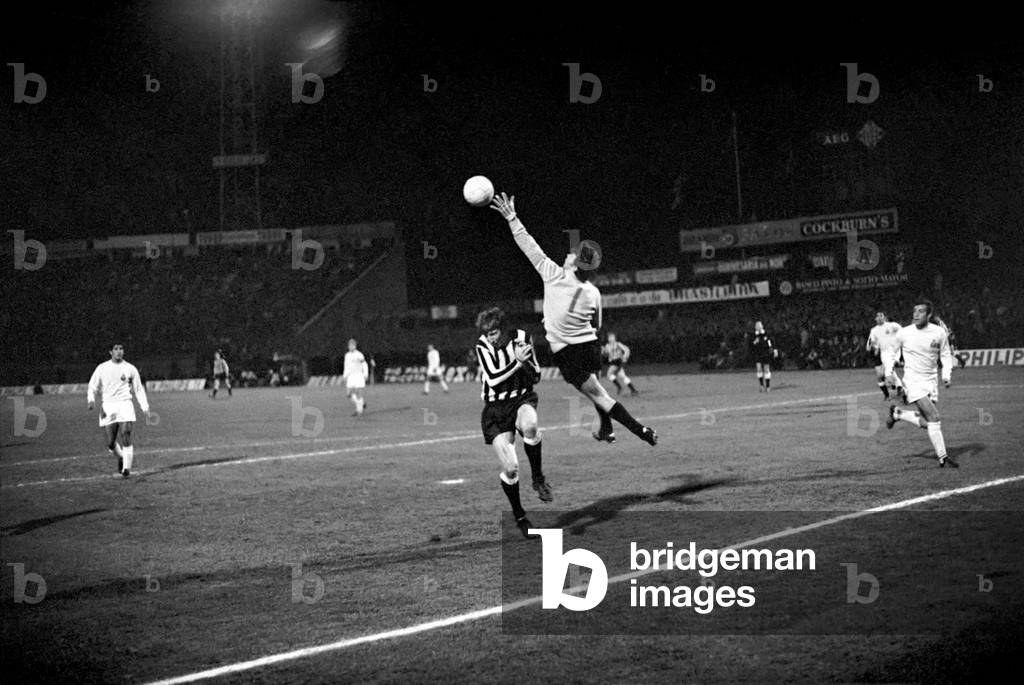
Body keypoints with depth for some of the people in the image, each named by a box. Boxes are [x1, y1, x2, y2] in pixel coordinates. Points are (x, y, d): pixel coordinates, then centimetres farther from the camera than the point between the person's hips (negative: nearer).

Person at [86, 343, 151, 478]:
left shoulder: (130, 369, 7)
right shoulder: (102, 368, 6)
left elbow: (139, 389, 13)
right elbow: (92, 387, 9)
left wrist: (144, 406, 4)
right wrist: (91, 400, -11)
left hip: (125, 406, -1)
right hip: (107, 408, 1)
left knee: (126, 438, -15)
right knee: (110, 443, 0)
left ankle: (126, 468, -11)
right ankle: (120, 457, 31)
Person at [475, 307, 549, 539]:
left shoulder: (521, 338, -5)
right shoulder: (483, 346, -8)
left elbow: (536, 376, 0)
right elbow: (493, 379, -18)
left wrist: (525, 362, -20)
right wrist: (517, 361, -25)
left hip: (522, 399, 0)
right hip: (495, 408, 0)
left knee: (530, 426, -38)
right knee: (510, 468, -11)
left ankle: (538, 477, -16)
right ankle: (519, 516, 12)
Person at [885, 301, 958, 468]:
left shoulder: (939, 332, -3)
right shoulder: (904, 333, -5)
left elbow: (946, 355, 8)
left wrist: (947, 374, -6)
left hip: (931, 380, 3)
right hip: (913, 379, -3)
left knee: (924, 422, 2)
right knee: (934, 417, -18)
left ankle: (897, 414, 29)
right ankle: (942, 457, -12)